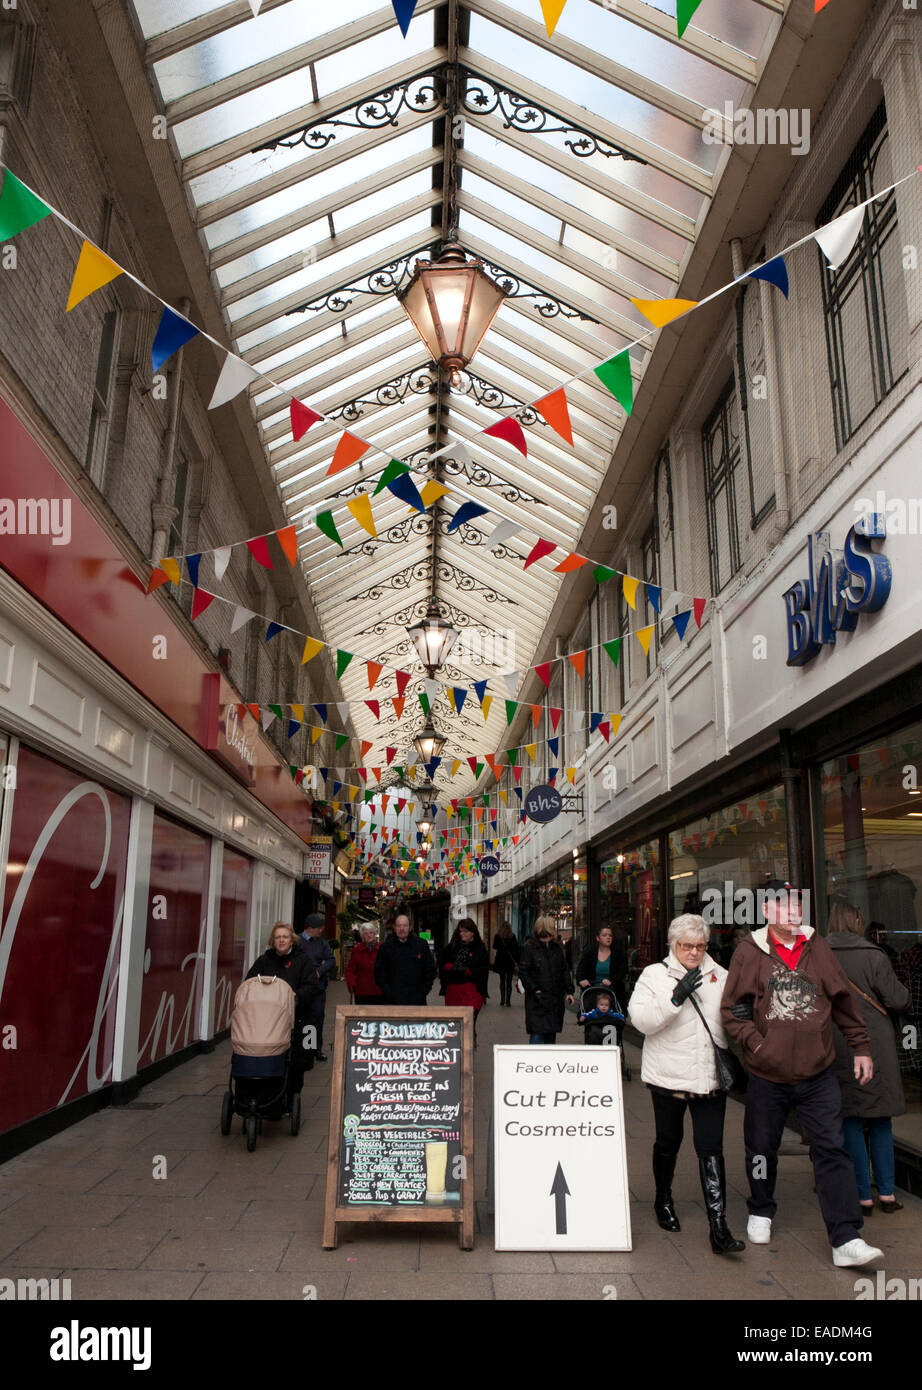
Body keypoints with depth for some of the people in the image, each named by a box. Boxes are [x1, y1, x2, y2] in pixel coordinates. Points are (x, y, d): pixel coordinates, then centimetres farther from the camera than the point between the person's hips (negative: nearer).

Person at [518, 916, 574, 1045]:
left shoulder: (557, 948, 9)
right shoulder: (530, 948, -7)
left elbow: (564, 971, 15)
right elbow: (523, 972, -7)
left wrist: (568, 991, 7)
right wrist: (535, 989, -14)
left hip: (555, 999, 5)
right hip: (537, 1000, -5)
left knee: (551, 1034, 10)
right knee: (537, 1034, -10)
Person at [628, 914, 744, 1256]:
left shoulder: (719, 976, 8)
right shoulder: (654, 974, -3)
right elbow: (640, 1019, -16)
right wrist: (676, 998, -25)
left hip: (710, 1075, 2)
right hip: (668, 1074, -2)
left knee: (711, 1148, -4)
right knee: (668, 1142, 15)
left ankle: (718, 1227, -2)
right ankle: (663, 1201, 39)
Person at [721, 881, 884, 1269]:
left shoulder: (818, 948, 2)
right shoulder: (750, 952, -6)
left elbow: (843, 1000, 10)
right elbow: (732, 1011, -3)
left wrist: (861, 1047, 11)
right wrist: (756, 1043, -14)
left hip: (818, 1074, 1)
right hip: (767, 1075, -1)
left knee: (831, 1150, -2)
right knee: (762, 1148, 14)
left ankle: (845, 1240, 3)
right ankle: (761, 1212, 37)